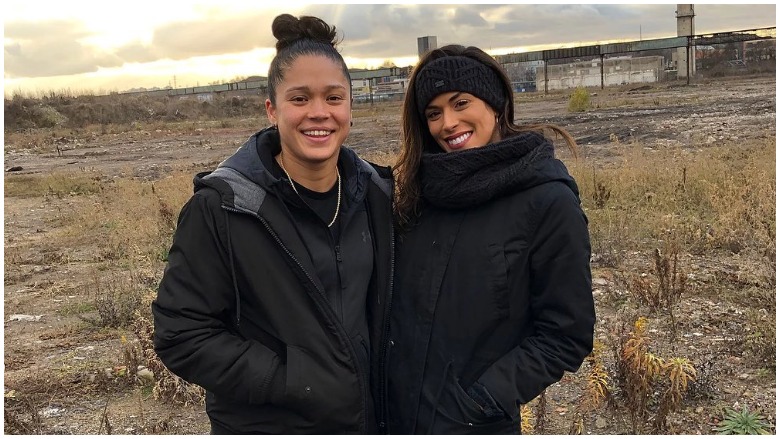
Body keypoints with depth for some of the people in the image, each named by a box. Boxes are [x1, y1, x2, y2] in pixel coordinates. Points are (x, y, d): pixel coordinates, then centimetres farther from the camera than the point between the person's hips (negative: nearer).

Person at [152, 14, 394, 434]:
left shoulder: (375, 194, -4)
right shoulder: (221, 207, -17)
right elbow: (181, 333, -15)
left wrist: (385, 391, -1)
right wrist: (289, 381, -21)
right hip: (266, 423, -4)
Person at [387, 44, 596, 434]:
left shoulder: (549, 201, -14)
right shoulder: (419, 190, 0)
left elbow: (566, 336, -11)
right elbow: (399, 300, 8)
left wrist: (479, 404, -16)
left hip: (476, 424, -4)